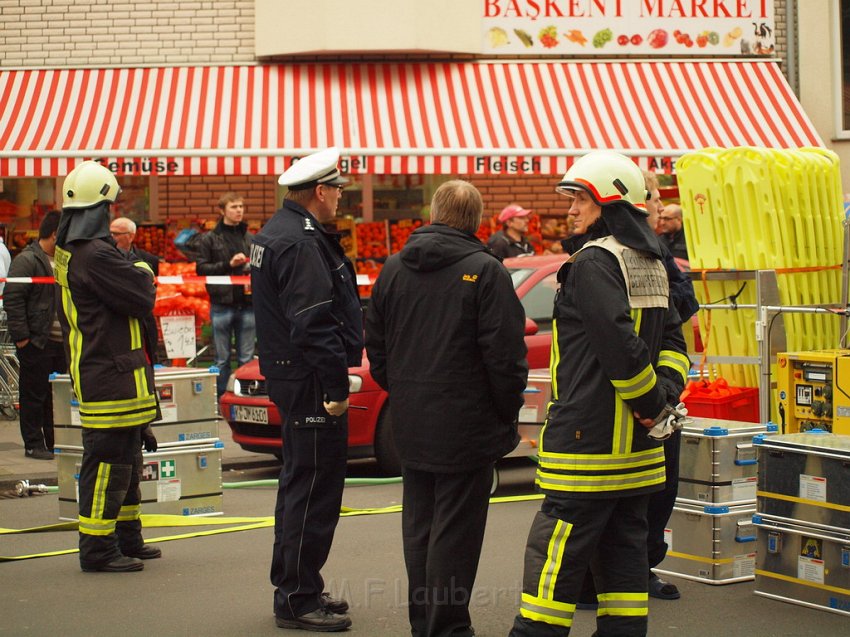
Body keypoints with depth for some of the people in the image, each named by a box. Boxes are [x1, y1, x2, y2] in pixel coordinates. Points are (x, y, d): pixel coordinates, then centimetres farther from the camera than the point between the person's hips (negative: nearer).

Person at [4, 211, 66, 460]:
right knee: (34, 394, 0)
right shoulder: (26, 261, -9)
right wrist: (21, 336, -18)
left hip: (62, 342, 8)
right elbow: (13, 299, -14)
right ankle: (34, 444, 6)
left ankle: (56, 442, 17)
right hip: (36, 343, -8)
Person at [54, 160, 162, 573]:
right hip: (111, 373, -11)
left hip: (90, 367, 11)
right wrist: (144, 271, 1)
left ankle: (127, 539, 28)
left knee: (125, 458, 19)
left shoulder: (67, 251, 12)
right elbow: (141, 298, -16)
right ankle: (98, 549, -2)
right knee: (108, 460, -6)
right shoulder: (95, 255, -20)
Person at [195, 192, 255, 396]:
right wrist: (228, 264, -14)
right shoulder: (209, 239, 2)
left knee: (246, 358, 7)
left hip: (247, 304, 2)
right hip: (222, 304, -2)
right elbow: (201, 268, -4)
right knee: (222, 359, 5)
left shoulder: (250, 239, 9)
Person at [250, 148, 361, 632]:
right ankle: (298, 600, 1)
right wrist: (336, 387, -22)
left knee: (301, 484, 19)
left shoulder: (276, 234, 15)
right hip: (312, 383, -11)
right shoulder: (300, 243, -19)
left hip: (290, 377, 11)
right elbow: (313, 324, -25)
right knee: (316, 489, -5)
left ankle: (293, 586, 30)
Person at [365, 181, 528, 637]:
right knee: (455, 532, -1)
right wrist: (508, 415, -3)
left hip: (411, 428, 6)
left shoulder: (393, 269, 6)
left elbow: (376, 347, 13)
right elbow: (505, 355, -15)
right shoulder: (484, 271, -13)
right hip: (466, 425, -6)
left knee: (418, 528, 16)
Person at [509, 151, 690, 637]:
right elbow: (673, 339, 15)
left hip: (588, 444, -9)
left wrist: (652, 401, -10)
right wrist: (665, 394, 2)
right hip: (636, 448, 9)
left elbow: (620, 347, -21)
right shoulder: (651, 263, 14)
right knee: (624, 554, 12)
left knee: (555, 560, -5)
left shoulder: (594, 263, -14)